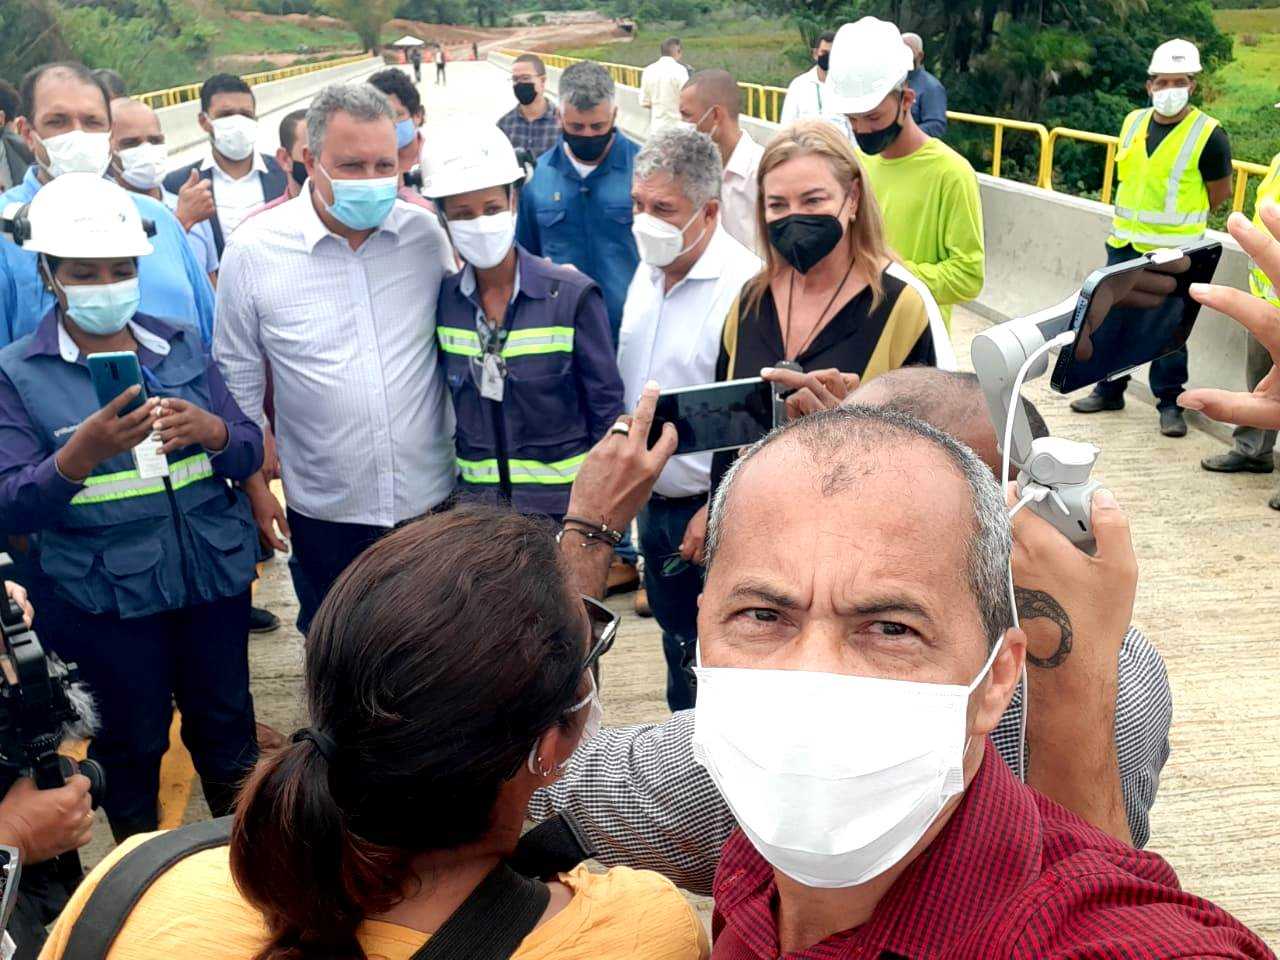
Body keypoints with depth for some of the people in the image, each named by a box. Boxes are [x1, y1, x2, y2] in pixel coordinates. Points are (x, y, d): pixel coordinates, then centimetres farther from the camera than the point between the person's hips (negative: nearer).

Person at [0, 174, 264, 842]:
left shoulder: (182, 343, 6)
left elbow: (250, 452, 4)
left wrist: (210, 430, -19)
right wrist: (84, 451, -29)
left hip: (215, 573, 3)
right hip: (107, 592, -3)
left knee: (225, 723, 16)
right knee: (134, 740, 11)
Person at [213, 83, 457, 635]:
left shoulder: (426, 233, -5)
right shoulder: (254, 249, -9)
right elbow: (237, 378, 1)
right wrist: (254, 486, 4)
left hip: (431, 499, 1)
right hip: (326, 512, -1)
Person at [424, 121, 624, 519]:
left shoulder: (573, 296, -12)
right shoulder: (443, 300, -2)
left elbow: (607, 413, -6)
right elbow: (448, 405, 10)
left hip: (564, 501, -3)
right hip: (474, 498, 3)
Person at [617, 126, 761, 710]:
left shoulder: (744, 286, -21)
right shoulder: (648, 273, 4)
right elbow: (628, 383, 15)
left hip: (715, 511, -8)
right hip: (656, 503, 8)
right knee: (678, 647, 22)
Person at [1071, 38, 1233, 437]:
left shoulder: (1208, 135, -10)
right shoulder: (1133, 123, 5)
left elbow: (1220, 192, -2)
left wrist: (1182, 220, 5)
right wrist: (1138, 218, 13)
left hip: (1174, 251, -5)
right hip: (1124, 243, 6)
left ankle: (1170, 402, 11)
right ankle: (1109, 390, 26)